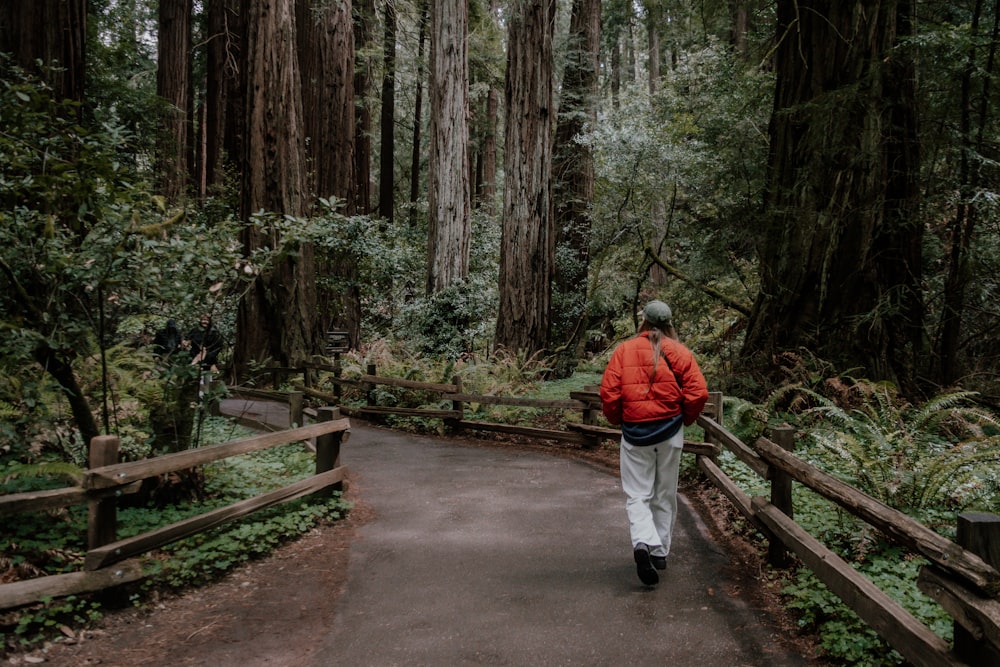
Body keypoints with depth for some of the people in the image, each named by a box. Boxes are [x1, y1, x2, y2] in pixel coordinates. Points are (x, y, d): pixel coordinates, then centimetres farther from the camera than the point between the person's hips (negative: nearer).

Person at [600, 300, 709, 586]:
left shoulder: (623, 350, -1)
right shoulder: (678, 351, -1)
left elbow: (608, 392, -7)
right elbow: (699, 392, -9)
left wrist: (618, 420, 11)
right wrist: (685, 420, 9)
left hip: (634, 433, -1)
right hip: (670, 433, 1)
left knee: (637, 495, 3)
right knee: (665, 496, 15)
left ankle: (642, 543, -21)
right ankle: (660, 552, 23)